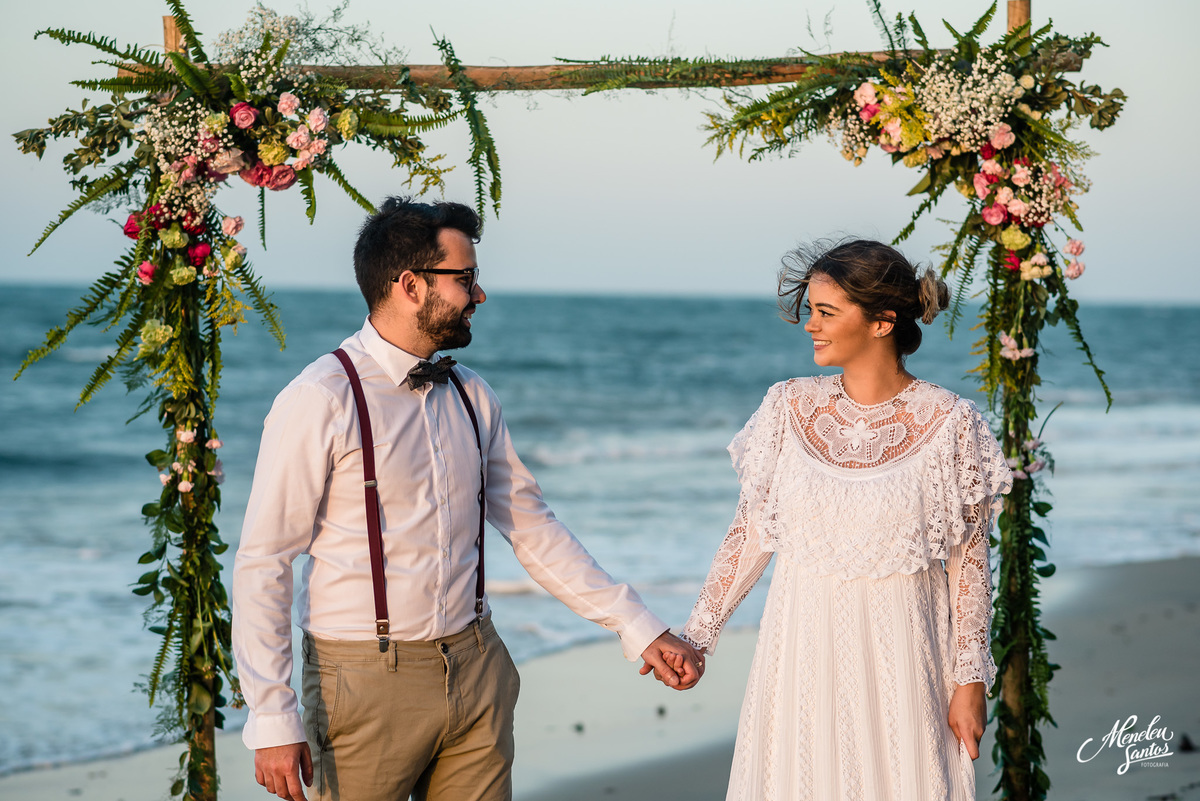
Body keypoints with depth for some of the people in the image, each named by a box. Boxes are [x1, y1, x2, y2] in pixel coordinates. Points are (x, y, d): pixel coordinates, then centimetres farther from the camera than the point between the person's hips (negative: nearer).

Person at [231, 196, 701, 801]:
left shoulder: (471, 399, 8)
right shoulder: (320, 402, -12)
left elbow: (532, 529, 15)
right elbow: (263, 563, -11)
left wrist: (640, 630, 11)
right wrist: (272, 718, -16)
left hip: (476, 672, 6)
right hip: (367, 681, -5)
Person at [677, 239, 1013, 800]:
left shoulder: (950, 422, -6)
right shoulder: (789, 407, 1)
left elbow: (969, 561, -3)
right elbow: (748, 533, 7)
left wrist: (970, 679, -5)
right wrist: (696, 637, 5)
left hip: (900, 652, -2)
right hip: (802, 647, 2)